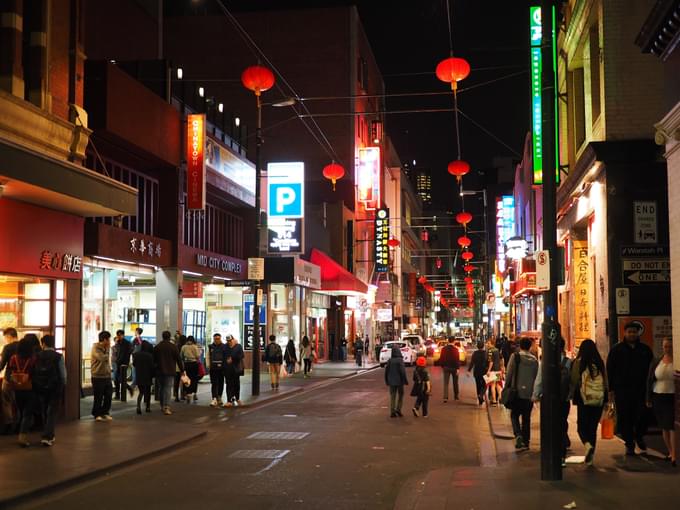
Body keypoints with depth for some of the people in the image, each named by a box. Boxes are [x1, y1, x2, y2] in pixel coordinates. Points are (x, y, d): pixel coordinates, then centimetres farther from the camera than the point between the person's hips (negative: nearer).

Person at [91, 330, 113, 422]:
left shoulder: (106, 348, 10)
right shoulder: (96, 348, -13)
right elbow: (103, 358, -26)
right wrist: (107, 349, -11)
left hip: (107, 376, 7)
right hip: (98, 377, -7)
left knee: (108, 395, 6)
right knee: (98, 397, 2)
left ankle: (105, 412, 20)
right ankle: (97, 414, 14)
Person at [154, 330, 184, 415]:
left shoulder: (157, 347, 4)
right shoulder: (173, 347, -5)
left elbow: (154, 360, 10)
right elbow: (179, 359, -3)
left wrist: (154, 370, 20)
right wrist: (182, 370, 5)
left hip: (159, 371, 3)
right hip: (170, 371, -3)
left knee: (161, 388, 16)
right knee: (168, 388, -7)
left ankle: (163, 406, 24)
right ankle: (166, 407, -19)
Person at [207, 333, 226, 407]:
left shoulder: (224, 347, 3)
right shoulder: (210, 347, 8)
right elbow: (208, 357, 11)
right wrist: (209, 365, 0)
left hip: (221, 368, 0)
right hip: (213, 368, 0)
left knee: (221, 383, 9)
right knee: (214, 383, -8)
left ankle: (219, 398, 24)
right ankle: (214, 399, -14)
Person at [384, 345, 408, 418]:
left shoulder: (389, 361, 0)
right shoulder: (400, 360, -14)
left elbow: (386, 371, 5)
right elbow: (402, 371, -15)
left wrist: (387, 381, 16)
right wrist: (405, 381, -6)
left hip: (391, 381, 4)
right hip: (399, 381, -4)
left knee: (392, 396, 8)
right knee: (400, 395, 13)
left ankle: (392, 412, 5)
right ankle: (398, 409, 2)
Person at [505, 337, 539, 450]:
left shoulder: (515, 357, -8)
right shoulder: (534, 360, 3)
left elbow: (509, 374, -8)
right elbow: (536, 376, 9)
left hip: (517, 391, -3)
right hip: (529, 393, 3)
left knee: (514, 415, 7)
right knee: (526, 417, 11)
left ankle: (518, 434, -15)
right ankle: (525, 441, 12)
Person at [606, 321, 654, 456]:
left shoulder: (645, 350, 10)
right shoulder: (616, 349, 4)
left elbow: (651, 369, 11)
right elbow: (610, 370, 3)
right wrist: (611, 389, -4)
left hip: (640, 390, 1)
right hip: (622, 391, -1)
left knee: (641, 416, -3)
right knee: (624, 418, 1)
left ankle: (639, 437, 24)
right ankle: (629, 444, 11)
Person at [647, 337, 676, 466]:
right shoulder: (656, 363, 6)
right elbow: (649, 381, 10)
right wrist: (649, 399, 7)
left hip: (673, 398, -4)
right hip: (659, 398, 4)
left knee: (673, 426, -9)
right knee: (664, 427, 10)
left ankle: (674, 456, -8)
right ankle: (670, 452, 22)